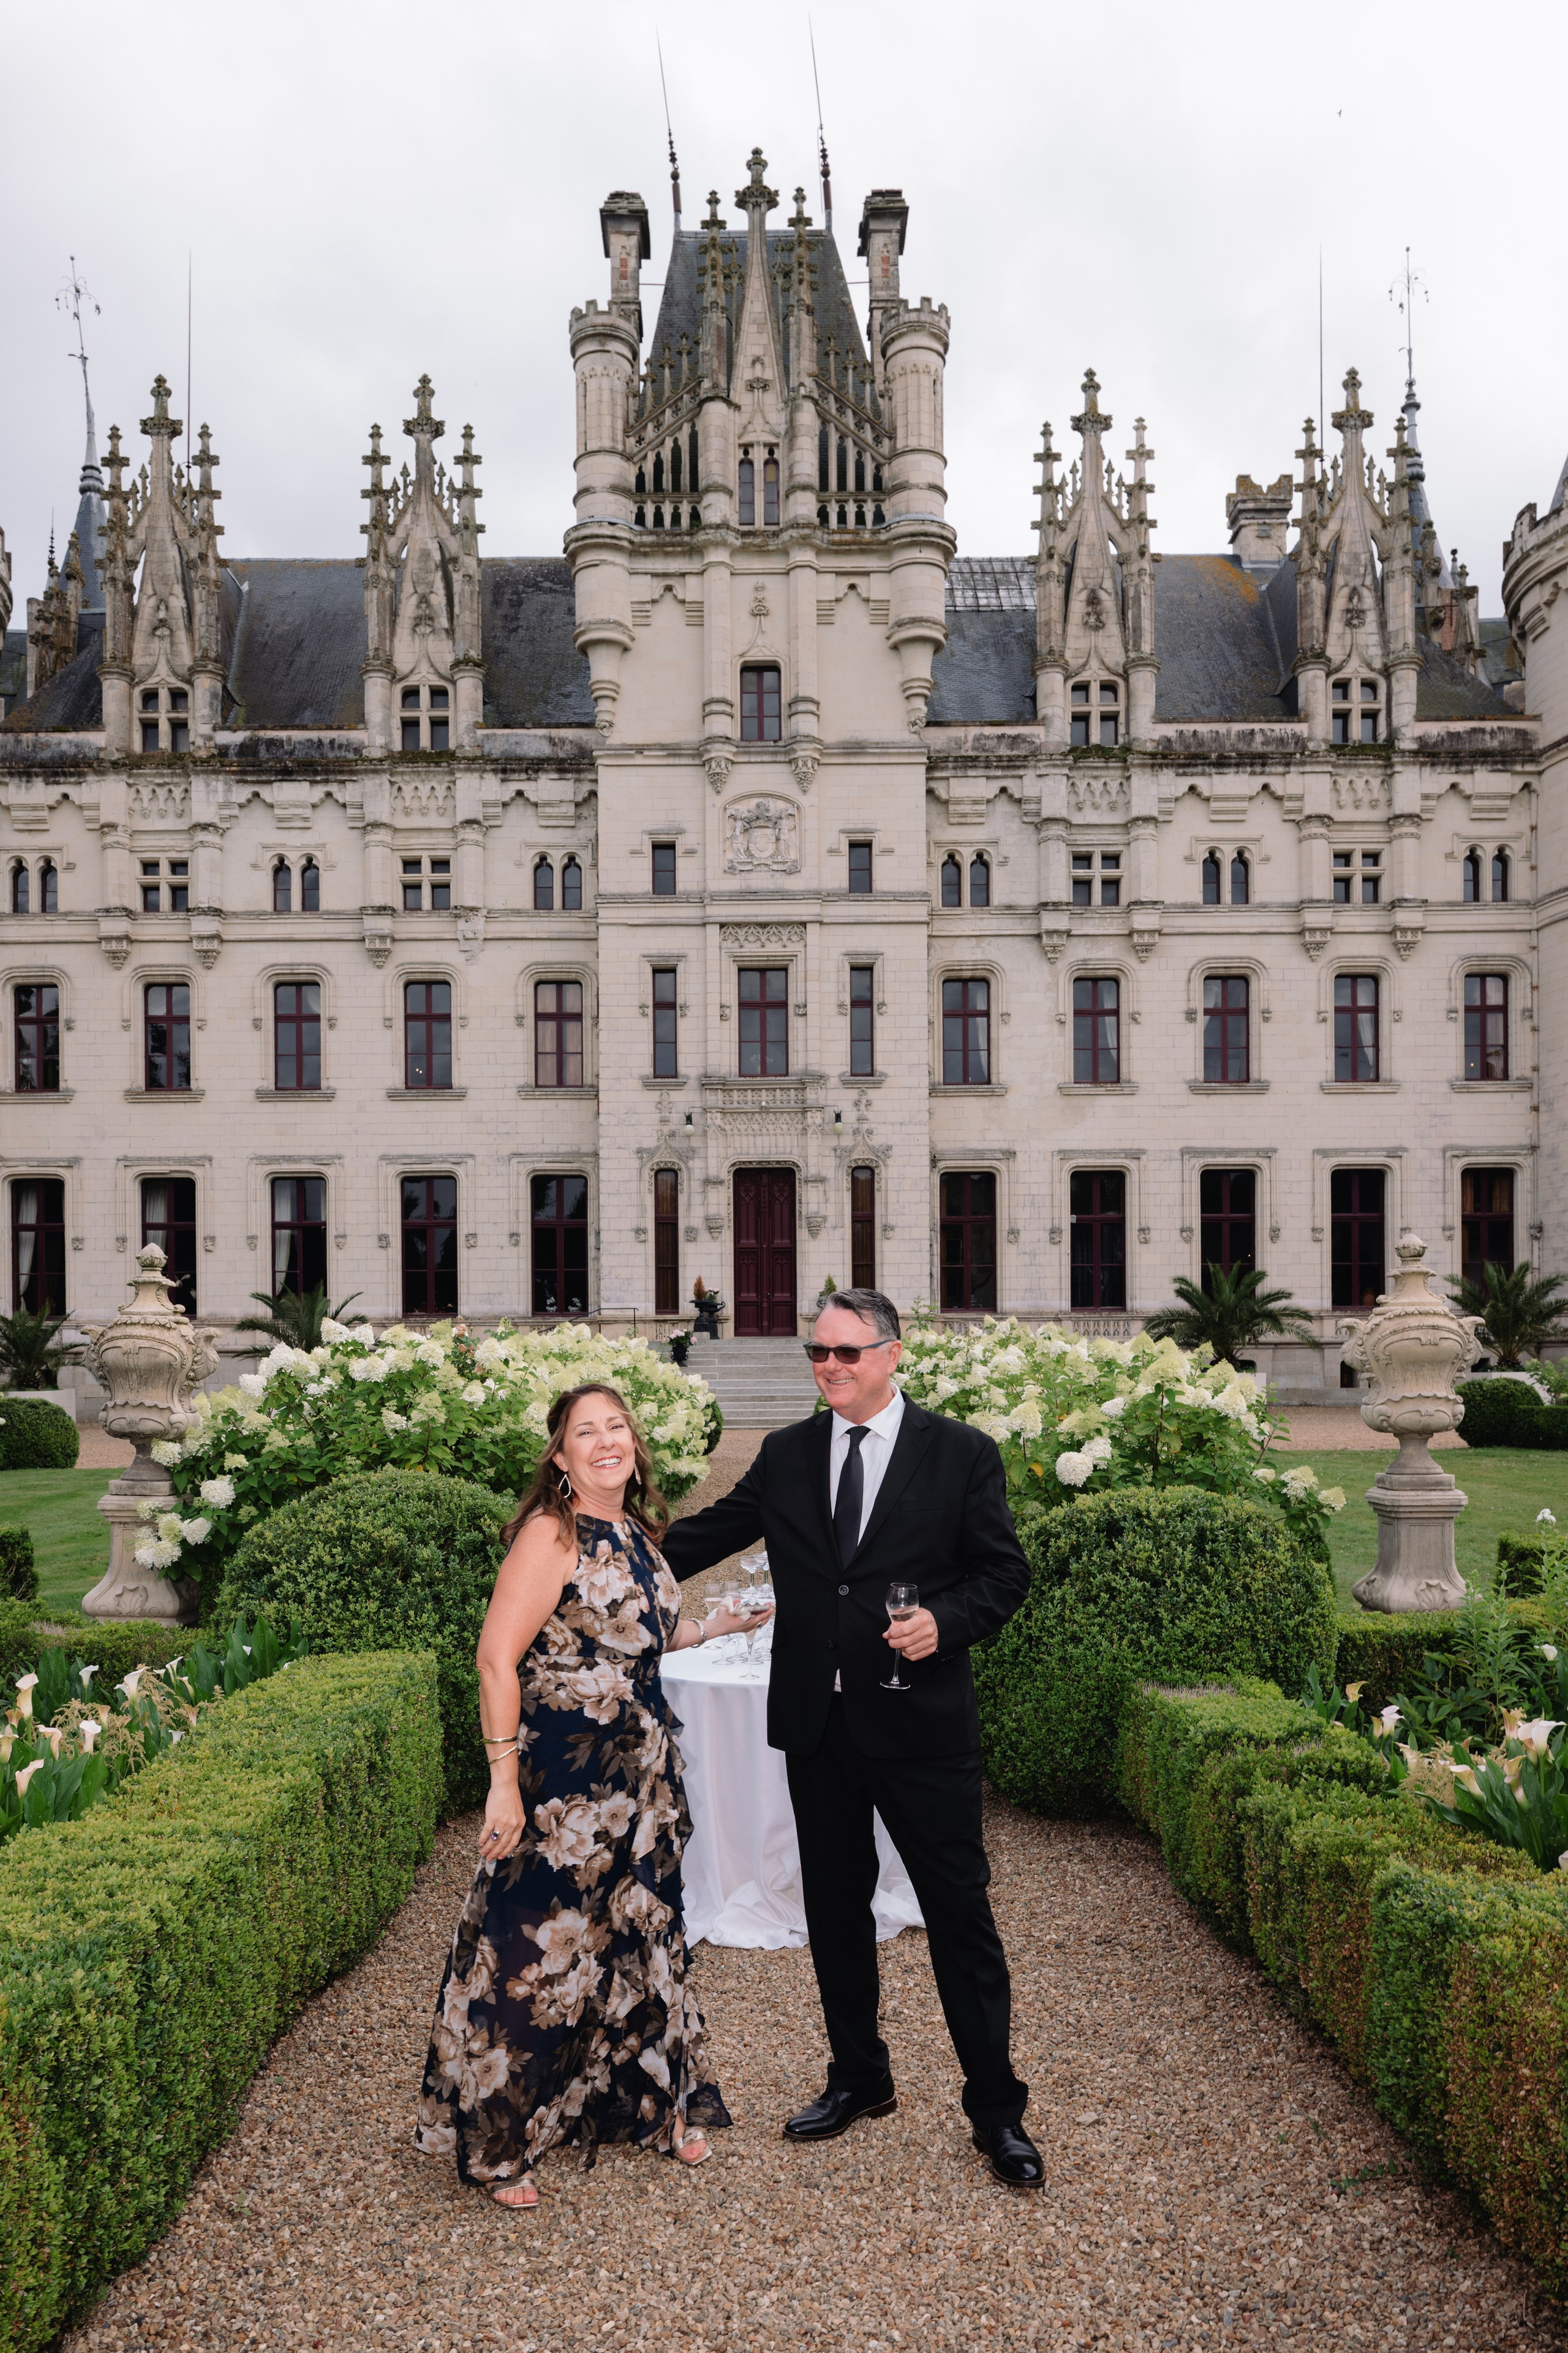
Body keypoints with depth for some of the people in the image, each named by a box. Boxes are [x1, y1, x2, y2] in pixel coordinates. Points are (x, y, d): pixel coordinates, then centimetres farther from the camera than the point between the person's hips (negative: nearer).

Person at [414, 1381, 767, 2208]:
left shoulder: (639, 1533, 7)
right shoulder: (549, 1536, -17)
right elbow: (498, 1659, -20)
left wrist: (715, 1626, 12)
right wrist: (503, 1782, -22)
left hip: (639, 1773, 8)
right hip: (559, 1775, -7)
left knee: (640, 1935, 19)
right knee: (536, 1950, 3)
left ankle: (655, 2104, 38)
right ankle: (497, 2145, 22)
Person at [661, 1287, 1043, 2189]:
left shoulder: (963, 1453, -4)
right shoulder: (785, 1455, 6)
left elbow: (1005, 1571, -3)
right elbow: (705, 1535, 11)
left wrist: (947, 1620, -19)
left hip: (921, 1721, -4)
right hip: (817, 1722, 4)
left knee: (960, 1910, 3)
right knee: (835, 1904, 16)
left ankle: (998, 2108, 20)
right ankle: (862, 2079, 36)